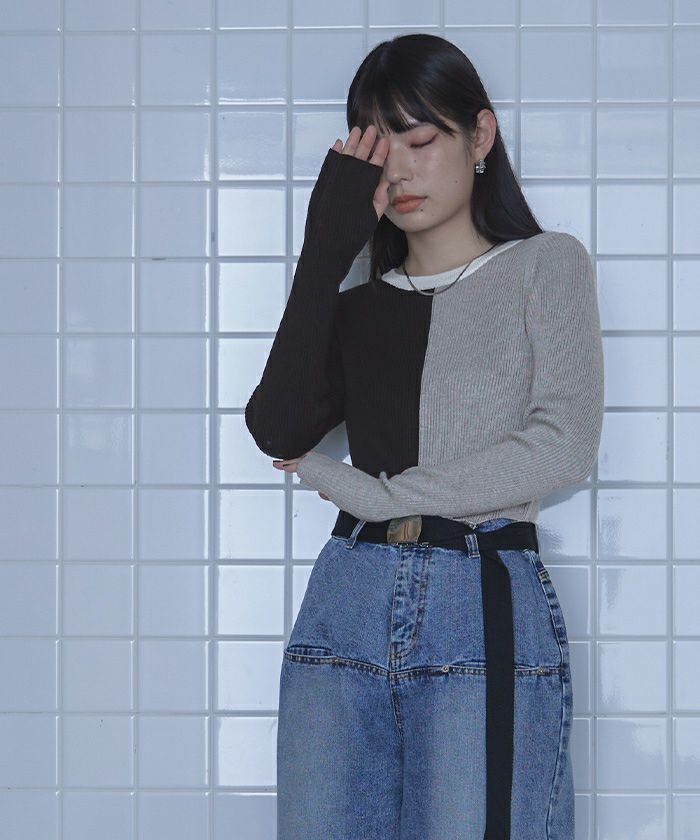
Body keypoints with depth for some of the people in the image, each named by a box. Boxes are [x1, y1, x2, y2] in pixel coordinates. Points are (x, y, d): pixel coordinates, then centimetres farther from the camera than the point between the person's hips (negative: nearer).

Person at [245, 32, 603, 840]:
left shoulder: (546, 266, 8)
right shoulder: (357, 307, 18)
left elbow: (564, 447, -7)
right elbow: (276, 430, -1)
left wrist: (369, 491, -3)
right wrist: (326, 250, -2)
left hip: (487, 613, -4)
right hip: (348, 606, 4)